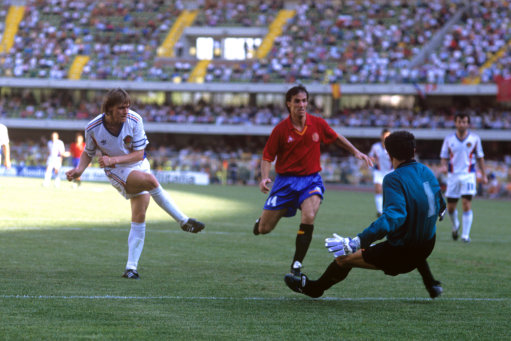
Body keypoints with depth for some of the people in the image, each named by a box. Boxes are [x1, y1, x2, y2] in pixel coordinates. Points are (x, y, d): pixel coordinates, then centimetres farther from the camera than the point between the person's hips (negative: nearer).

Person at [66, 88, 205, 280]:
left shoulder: (134, 120, -16)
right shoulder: (93, 128, -15)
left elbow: (139, 154, -12)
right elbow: (89, 153, 4)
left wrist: (113, 159, -26)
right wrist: (79, 170, -15)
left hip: (139, 166, 3)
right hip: (116, 172, -3)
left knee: (139, 217, -5)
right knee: (151, 181, -32)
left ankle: (131, 268, 0)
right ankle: (183, 221, -22)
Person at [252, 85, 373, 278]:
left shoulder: (318, 124, -3)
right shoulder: (281, 129, -9)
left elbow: (336, 138, 17)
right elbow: (267, 157, -3)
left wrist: (356, 152, 9)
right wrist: (264, 178, -20)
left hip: (311, 179, 1)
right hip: (286, 180, -1)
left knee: (309, 217, -27)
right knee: (264, 229, -1)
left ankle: (297, 264, -15)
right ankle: (262, 218, 40)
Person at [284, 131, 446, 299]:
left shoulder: (394, 179, -22)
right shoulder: (427, 172, 0)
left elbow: (394, 216, -36)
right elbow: (440, 207, 14)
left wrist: (358, 242, -44)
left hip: (399, 254, -8)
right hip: (426, 248, 8)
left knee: (343, 258, 5)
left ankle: (313, 288, 25)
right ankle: (431, 284, 47)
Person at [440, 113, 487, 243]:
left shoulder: (474, 138, 2)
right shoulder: (449, 139, 3)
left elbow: (480, 157, 9)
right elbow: (444, 157, 6)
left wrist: (484, 175, 7)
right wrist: (444, 166, -15)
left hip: (468, 175, -2)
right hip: (453, 176, 2)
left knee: (467, 205, -15)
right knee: (450, 208, 5)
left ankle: (465, 235, -11)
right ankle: (455, 226, 36)